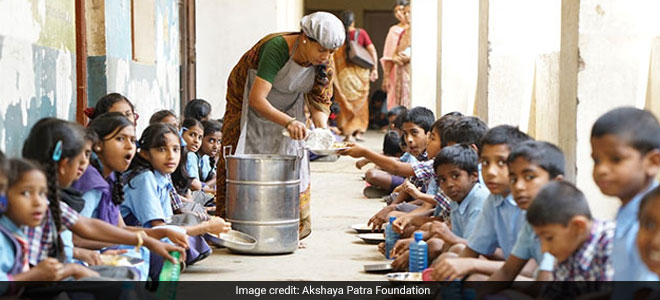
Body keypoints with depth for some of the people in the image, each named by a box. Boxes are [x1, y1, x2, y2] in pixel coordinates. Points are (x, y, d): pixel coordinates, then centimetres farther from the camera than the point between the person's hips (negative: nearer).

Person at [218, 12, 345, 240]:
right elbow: (256, 99, -41)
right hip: (249, 107, -5)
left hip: (288, 108, 5)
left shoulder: (325, 63, -18)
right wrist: (289, 122, -52)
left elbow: (320, 101, -9)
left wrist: (322, 127, -30)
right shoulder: (278, 48, -37)